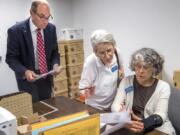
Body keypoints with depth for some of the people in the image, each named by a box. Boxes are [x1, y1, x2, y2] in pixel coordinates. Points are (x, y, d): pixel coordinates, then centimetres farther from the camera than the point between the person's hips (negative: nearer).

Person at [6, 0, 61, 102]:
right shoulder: (15, 31, -16)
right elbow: (11, 58, -11)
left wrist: (55, 64, -13)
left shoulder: (51, 28, -2)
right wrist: (25, 72, -27)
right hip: (28, 79, -4)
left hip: (46, 77, 4)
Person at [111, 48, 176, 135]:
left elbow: (161, 114, -11)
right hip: (129, 126, 1)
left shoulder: (163, 87, 0)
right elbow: (116, 105, -3)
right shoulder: (126, 81, 5)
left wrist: (144, 125, -31)